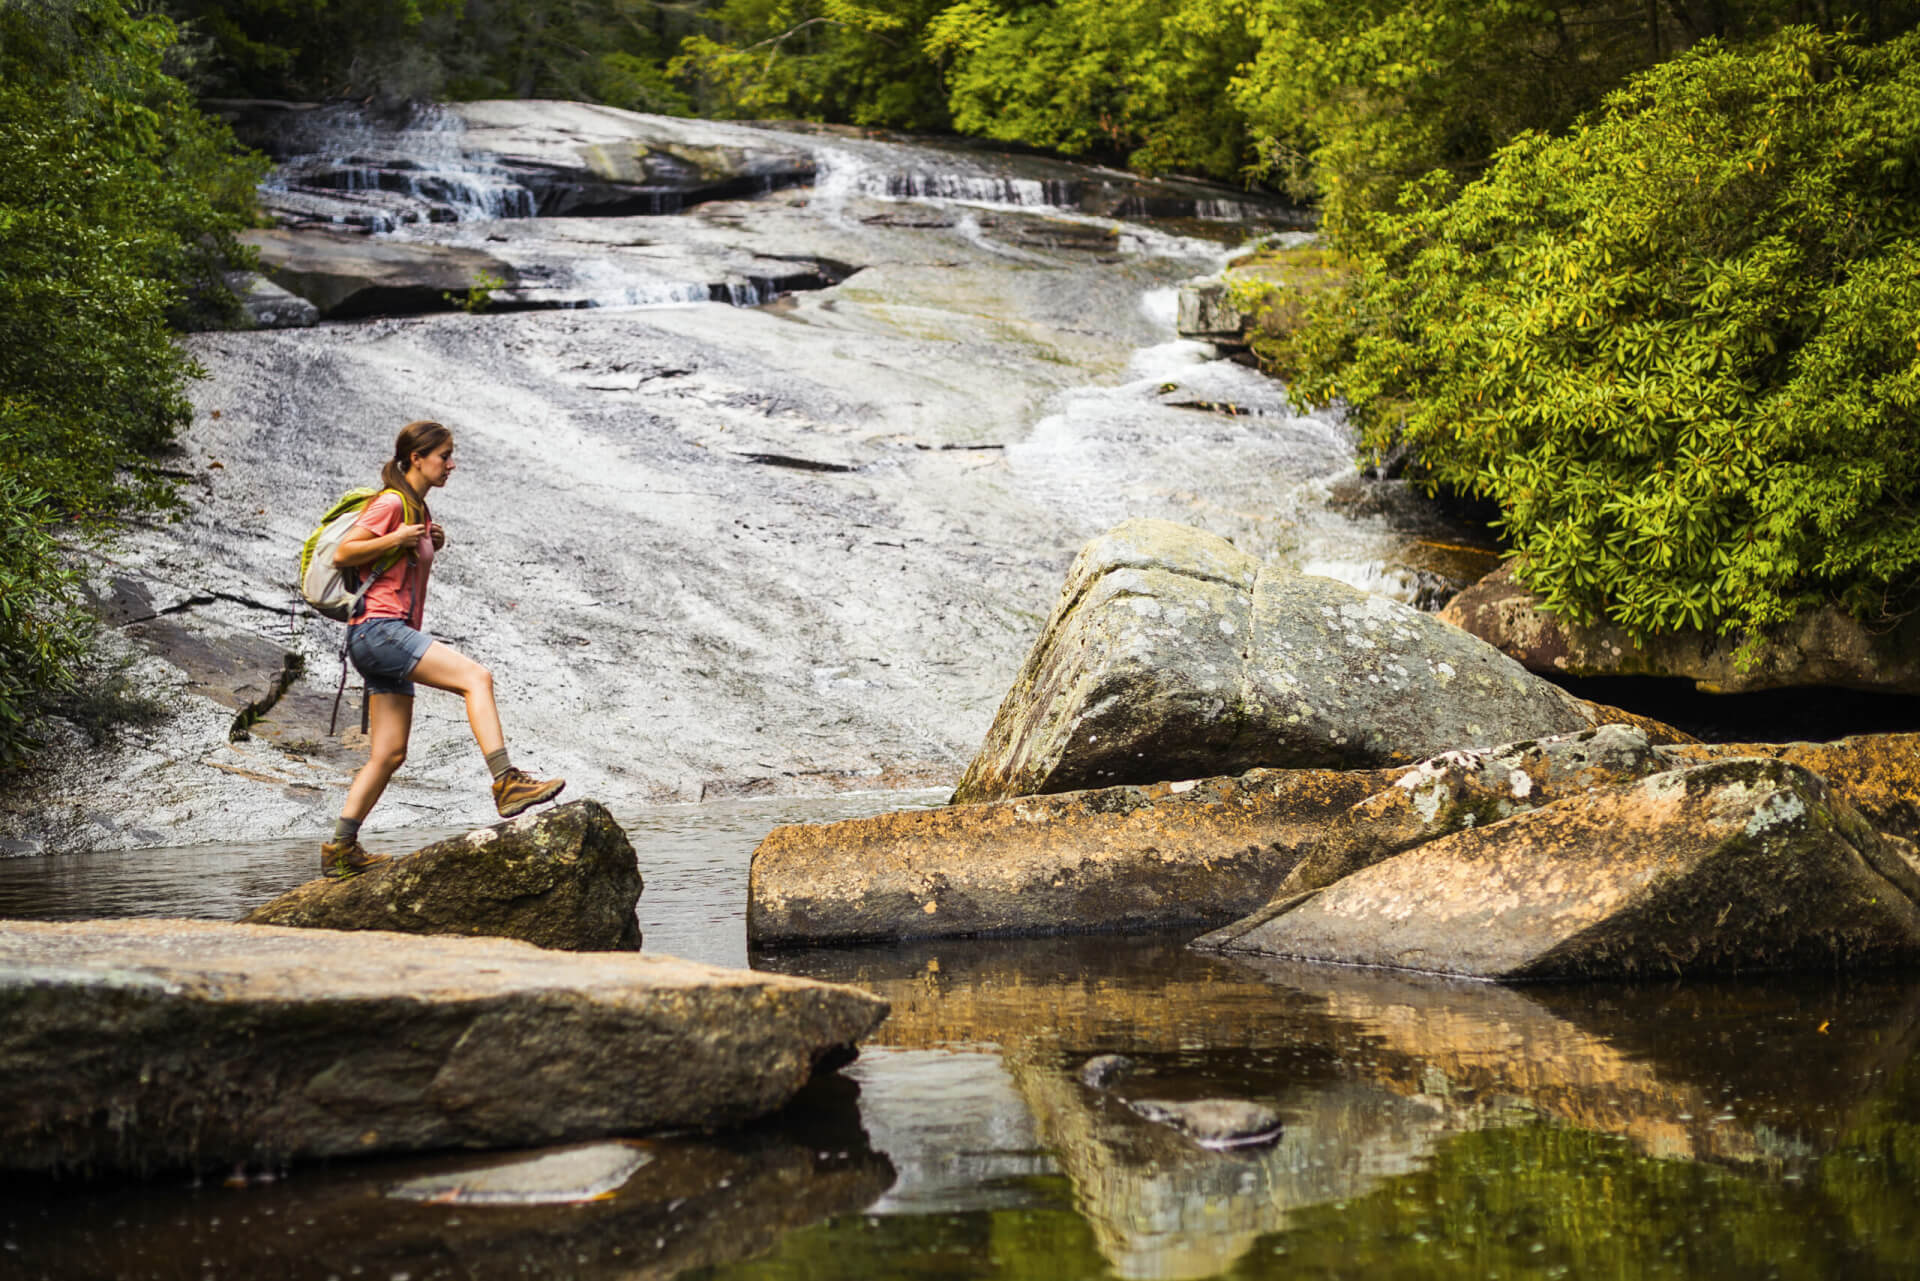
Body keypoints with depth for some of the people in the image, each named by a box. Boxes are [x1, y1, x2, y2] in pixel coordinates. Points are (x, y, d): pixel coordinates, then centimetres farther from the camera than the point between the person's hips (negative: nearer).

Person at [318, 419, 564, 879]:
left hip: (393, 635, 10)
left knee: (389, 754, 7)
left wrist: (433, 545, 13)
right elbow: (342, 554, -10)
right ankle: (506, 782, -31)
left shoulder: (418, 510, 21)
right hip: (378, 628, -10)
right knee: (475, 677, -23)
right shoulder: (391, 503, -7)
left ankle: (340, 850, 10)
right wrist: (396, 538, -20)